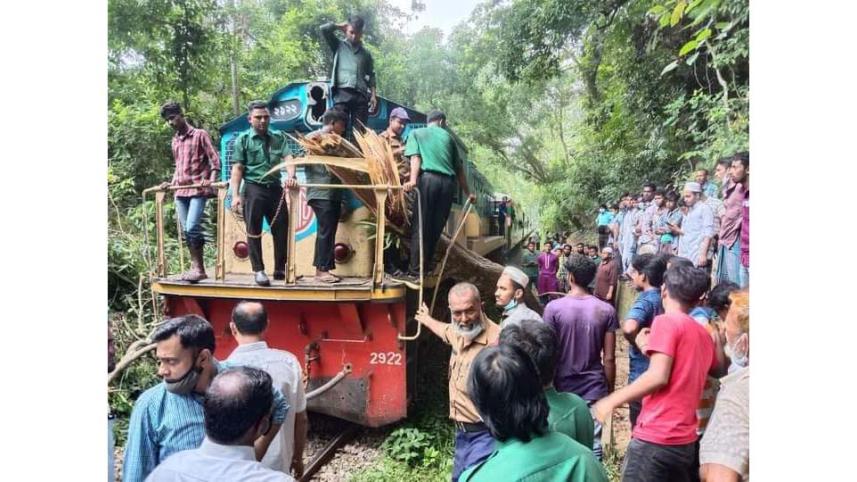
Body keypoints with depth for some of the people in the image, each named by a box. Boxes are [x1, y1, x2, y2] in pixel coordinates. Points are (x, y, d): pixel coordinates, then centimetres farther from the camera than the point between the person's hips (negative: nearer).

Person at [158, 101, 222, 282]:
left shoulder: (200, 135, -1)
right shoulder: (175, 141, 19)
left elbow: (215, 160, -6)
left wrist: (211, 180, -19)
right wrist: (171, 183, 18)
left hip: (197, 190, -7)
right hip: (180, 191, 7)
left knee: (192, 228, -18)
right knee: (186, 231, 4)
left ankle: (200, 269, -10)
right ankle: (196, 267, 11)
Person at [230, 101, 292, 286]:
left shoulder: (278, 137, 10)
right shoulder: (243, 139, 2)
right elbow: (237, 168, -3)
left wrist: (291, 176, -24)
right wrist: (235, 195, -12)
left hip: (275, 188, 3)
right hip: (254, 189, -3)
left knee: (281, 230, 6)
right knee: (254, 231, 1)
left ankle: (280, 269, 18)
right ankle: (259, 271, 11)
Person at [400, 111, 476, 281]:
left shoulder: (416, 133, 19)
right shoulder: (448, 137, 24)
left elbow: (415, 158, -1)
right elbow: (459, 168, 25)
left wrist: (413, 180, -14)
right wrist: (467, 192, 31)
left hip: (428, 179, -2)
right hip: (448, 182, 2)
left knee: (420, 226, -3)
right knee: (436, 227, 9)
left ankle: (415, 271, -7)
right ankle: (428, 266, 14)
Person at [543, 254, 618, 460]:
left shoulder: (553, 308, -10)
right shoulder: (606, 310, -5)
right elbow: (609, 359, -4)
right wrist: (610, 391, 9)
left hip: (562, 386, 0)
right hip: (594, 387, 1)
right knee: (592, 445, 7)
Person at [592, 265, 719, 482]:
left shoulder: (666, 321, -9)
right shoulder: (705, 335, 14)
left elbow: (658, 376, -18)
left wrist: (612, 400, -11)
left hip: (656, 437, -8)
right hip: (686, 441, 8)